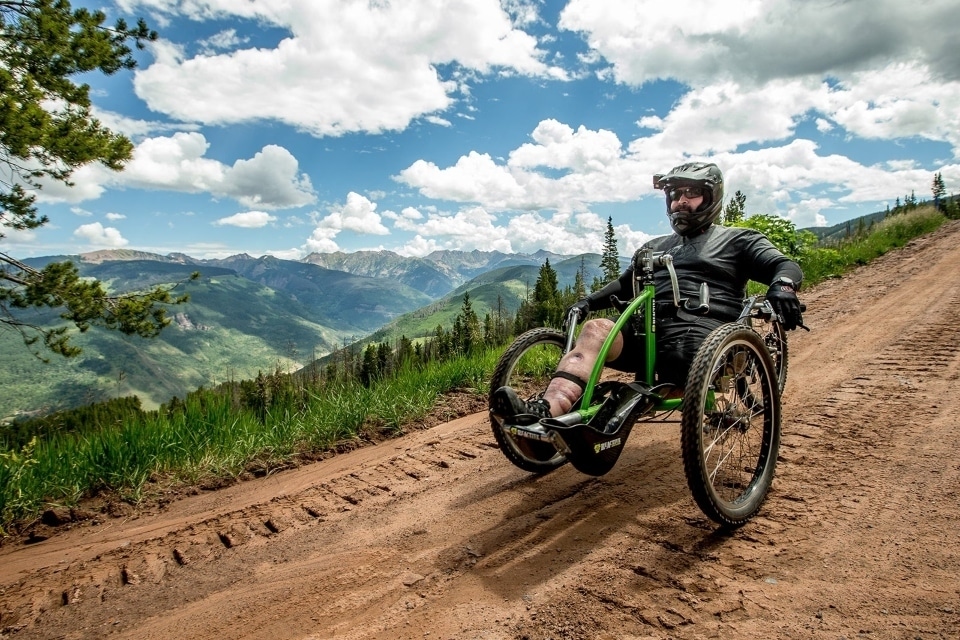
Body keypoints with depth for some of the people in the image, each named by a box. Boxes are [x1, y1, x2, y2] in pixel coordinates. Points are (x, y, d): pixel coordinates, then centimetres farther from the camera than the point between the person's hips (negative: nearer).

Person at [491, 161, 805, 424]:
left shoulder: (736, 240, 15)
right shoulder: (656, 246, 30)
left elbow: (786, 266, 3)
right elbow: (625, 284, 31)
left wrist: (782, 287, -21)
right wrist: (588, 301, 13)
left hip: (702, 336, -2)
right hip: (650, 333, 3)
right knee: (596, 329, -29)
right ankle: (544, 411, -46)